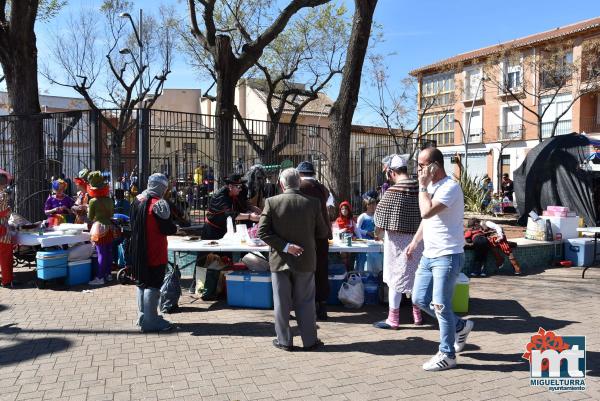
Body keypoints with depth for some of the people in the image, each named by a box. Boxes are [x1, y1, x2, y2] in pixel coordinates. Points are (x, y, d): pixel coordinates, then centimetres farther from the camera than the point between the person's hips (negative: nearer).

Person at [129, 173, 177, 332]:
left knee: (142, 283, 17)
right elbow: (168, 229, -18)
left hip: (138, 252, 8)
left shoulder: (138, 200, 8)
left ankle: (142, 316, 28)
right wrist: (175, 228, 2)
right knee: (153, 285, -1)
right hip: (155, 253, -8)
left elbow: (134, 224, 16)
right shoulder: (158, 203, -18)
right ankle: (150, 321, 4)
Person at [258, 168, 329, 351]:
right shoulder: (313, 203, -7)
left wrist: (285, 246, -12)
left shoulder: (272, 202, -9)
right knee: (305, 302, 12)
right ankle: (309, 340, 19)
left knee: (282, 303, 10)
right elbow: (322, 233, -1)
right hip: (305, 261, 1)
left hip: (280, 260, 0)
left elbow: (262, 232, -12)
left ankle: (284, 340, 19)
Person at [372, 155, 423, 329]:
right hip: (418, 238, 6)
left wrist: (380, 231, 9)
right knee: (415, 275, 17)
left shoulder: (393, 192, -16)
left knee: (395, 277, 3)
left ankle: (393, 319, 11)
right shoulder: (420, 189, 0)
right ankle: (417, 314, 29)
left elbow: (380, 216, -9)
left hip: (398, 240, -6)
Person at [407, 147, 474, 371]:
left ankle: (447, 355, 13)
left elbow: (427, 212, -30)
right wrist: (415, 241, 15)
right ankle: (460, 327, 31)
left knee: (440, 306, -4)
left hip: (447, 256, -9)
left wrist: (422, 186, -18)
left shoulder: (450, 187, -17)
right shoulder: (431, 186, 12)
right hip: (429, 254, 9)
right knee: (419, 300, 13)